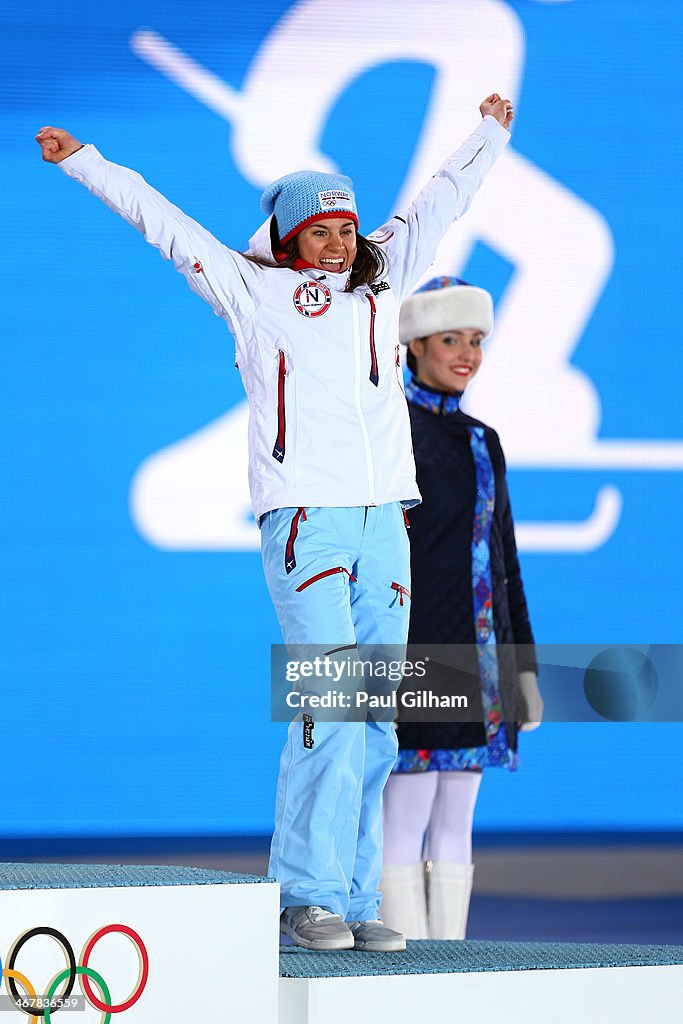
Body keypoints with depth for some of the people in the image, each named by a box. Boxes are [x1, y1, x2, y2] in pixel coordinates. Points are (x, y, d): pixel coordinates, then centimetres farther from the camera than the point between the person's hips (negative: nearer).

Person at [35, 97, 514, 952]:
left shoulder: (380, 281, 19)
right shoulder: (253, 290, 7)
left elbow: (439, 202, 32)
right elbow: (161, 222, 9)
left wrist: (487, 135, 45)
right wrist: (81, 162, 10)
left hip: (382, 525, 5)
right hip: (303, 521, -5)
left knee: (375, 723, 3)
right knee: (329, 706, -14)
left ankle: (356, 902, 7)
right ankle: (306, 897, -9)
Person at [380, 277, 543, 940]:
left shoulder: (482, 443, 16)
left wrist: (524, 667, 14)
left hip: (475, 657, 7)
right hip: (413, 648, -7)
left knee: (453, 825, 8)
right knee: (407, 825, -6)